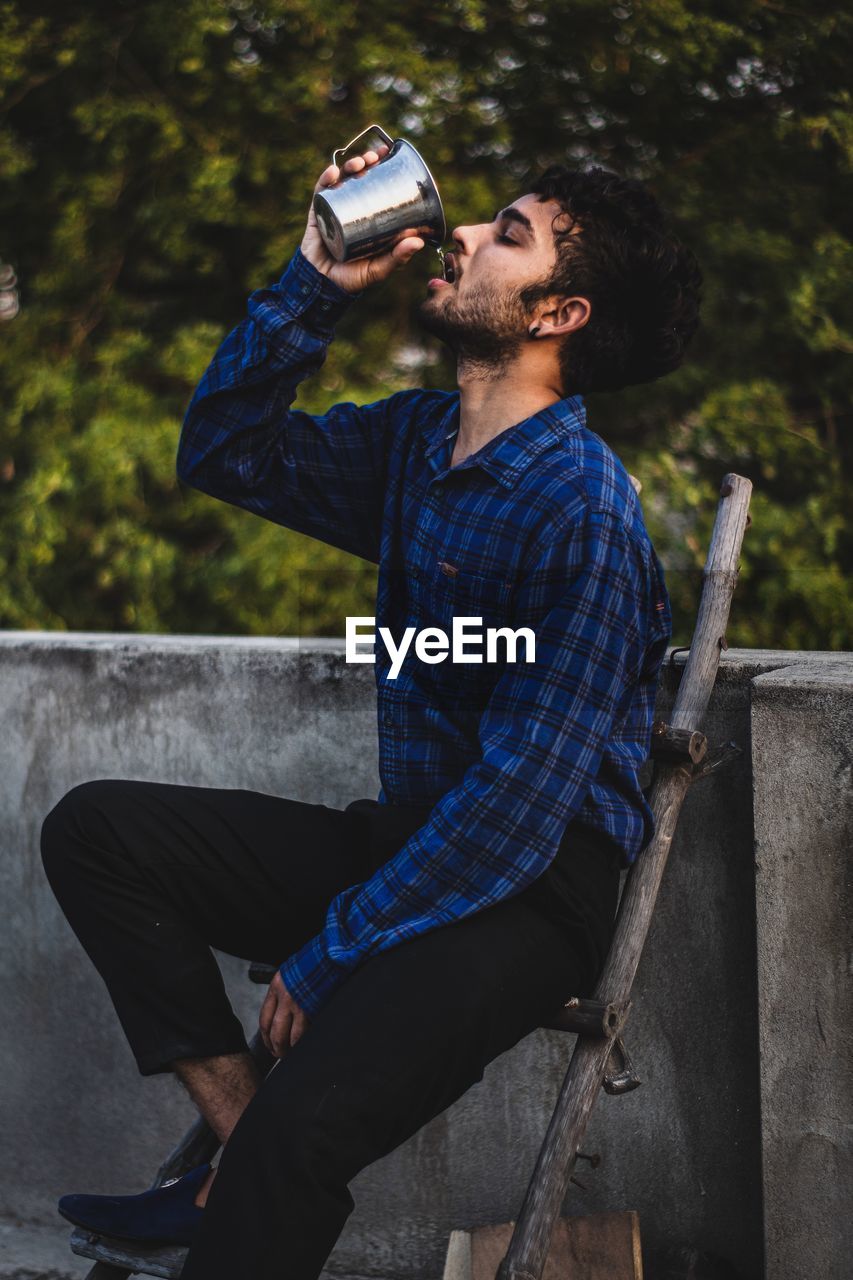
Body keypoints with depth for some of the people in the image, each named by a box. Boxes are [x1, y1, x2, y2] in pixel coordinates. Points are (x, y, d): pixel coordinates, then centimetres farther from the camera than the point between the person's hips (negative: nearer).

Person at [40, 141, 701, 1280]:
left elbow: (519, 799, -21)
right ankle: (237, 1137, -5)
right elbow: (223, 451, 15)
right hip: (407, 837, 9)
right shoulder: (416, 440, 6)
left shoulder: (583, 508, -19)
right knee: (94, 829, 0)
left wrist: (327, 958, -17)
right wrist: (317, 281, 1)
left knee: (296, 1130, -33)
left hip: (529, 893, -8)